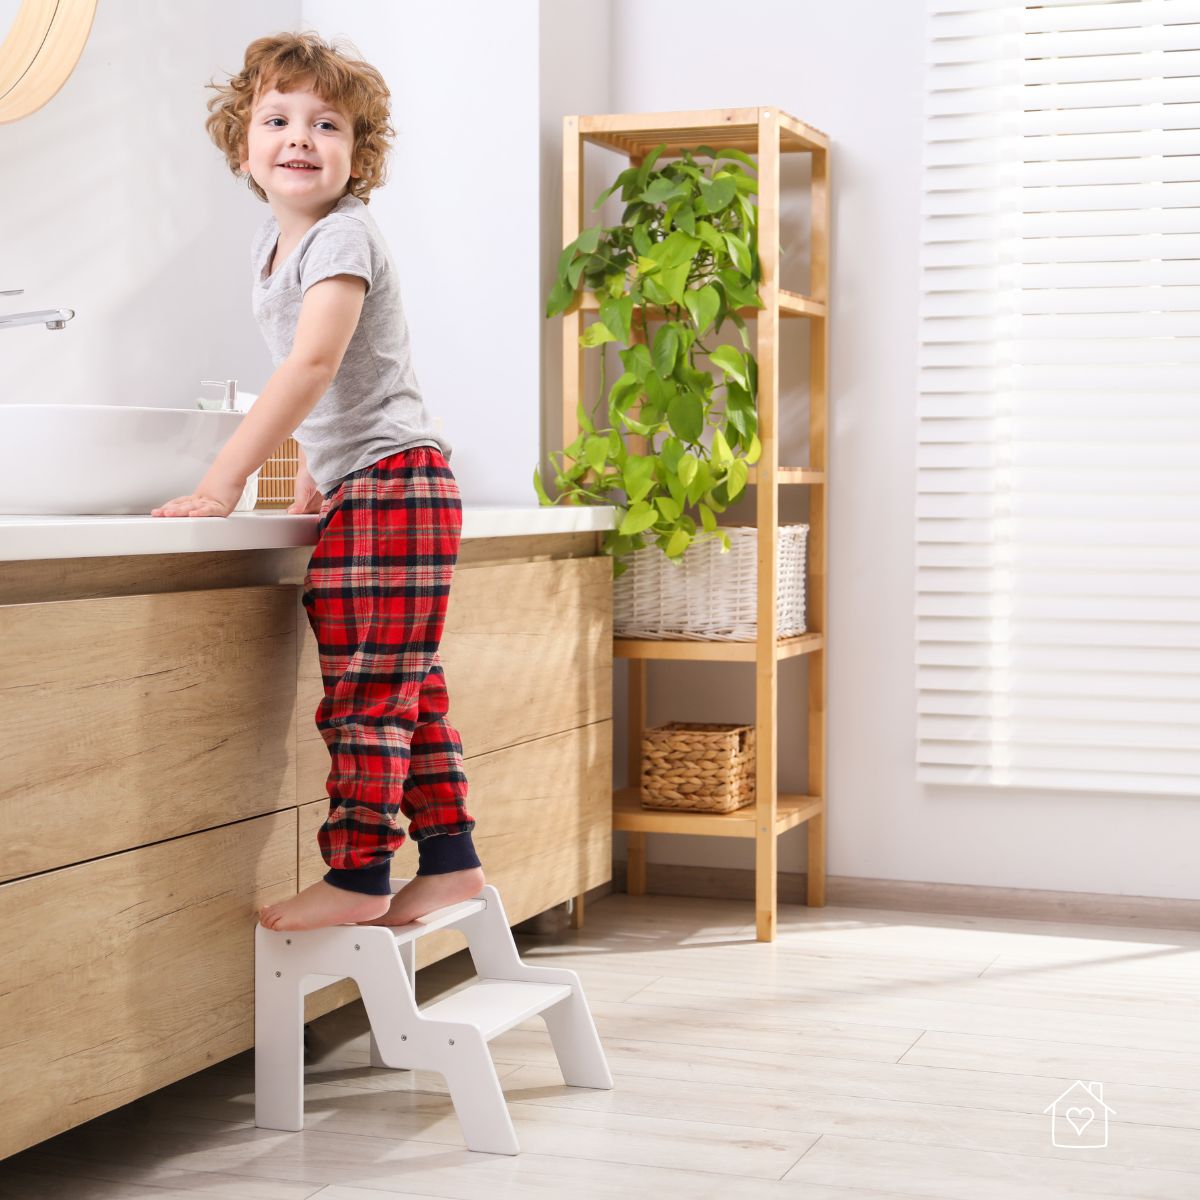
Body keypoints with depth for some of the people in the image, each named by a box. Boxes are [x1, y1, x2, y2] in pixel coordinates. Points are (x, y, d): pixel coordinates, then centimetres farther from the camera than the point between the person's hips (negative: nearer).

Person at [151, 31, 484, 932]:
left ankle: (358, 874, -4)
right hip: (356, 486, 10)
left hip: (395, 479, -10)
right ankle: (450, 862, 19)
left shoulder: (343, 236, -13)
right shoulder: (276, 239, 16)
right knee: (407, 690, 12)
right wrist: (314, 473, 24)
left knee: (366, 689, -9)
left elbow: (315, 363, -25)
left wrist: (224, 480, -28)